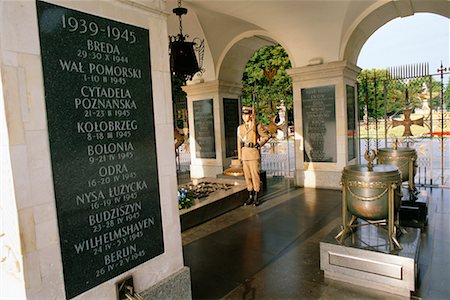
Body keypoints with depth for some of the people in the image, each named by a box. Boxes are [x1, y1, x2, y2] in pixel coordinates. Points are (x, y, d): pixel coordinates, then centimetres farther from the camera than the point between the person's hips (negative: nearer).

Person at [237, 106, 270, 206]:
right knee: (247, 175, 8)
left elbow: (266, 136, 2)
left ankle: (256, 197, 6)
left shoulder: (257, 126, -3)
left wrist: (259, 144, -7)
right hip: (244, 153, 5)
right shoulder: (240, 128, 11)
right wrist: (240, 157, 10)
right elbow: (239, 143, 13)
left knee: (255, 175, -3)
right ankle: (250, 197, 17)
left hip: (254, 153, -5)